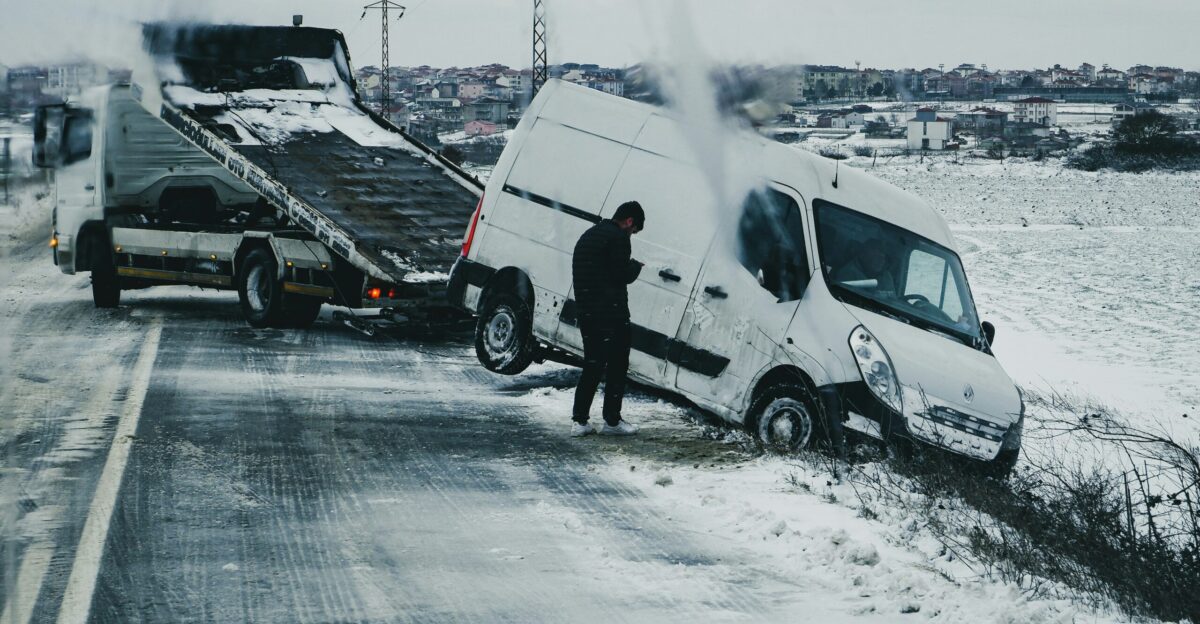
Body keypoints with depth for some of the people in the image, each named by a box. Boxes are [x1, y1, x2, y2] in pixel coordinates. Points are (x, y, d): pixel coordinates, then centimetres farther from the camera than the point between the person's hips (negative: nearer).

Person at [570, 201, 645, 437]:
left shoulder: (588, 235, 18)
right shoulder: (618, 237, -11)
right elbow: (622, 275, -15)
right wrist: (636, 266, 5)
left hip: (587, 313, 8)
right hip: (611, 313, -8)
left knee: (592, 366, 13)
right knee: (617, 367, 2)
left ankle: (579, 420, 9)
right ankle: (612, 421, 4)